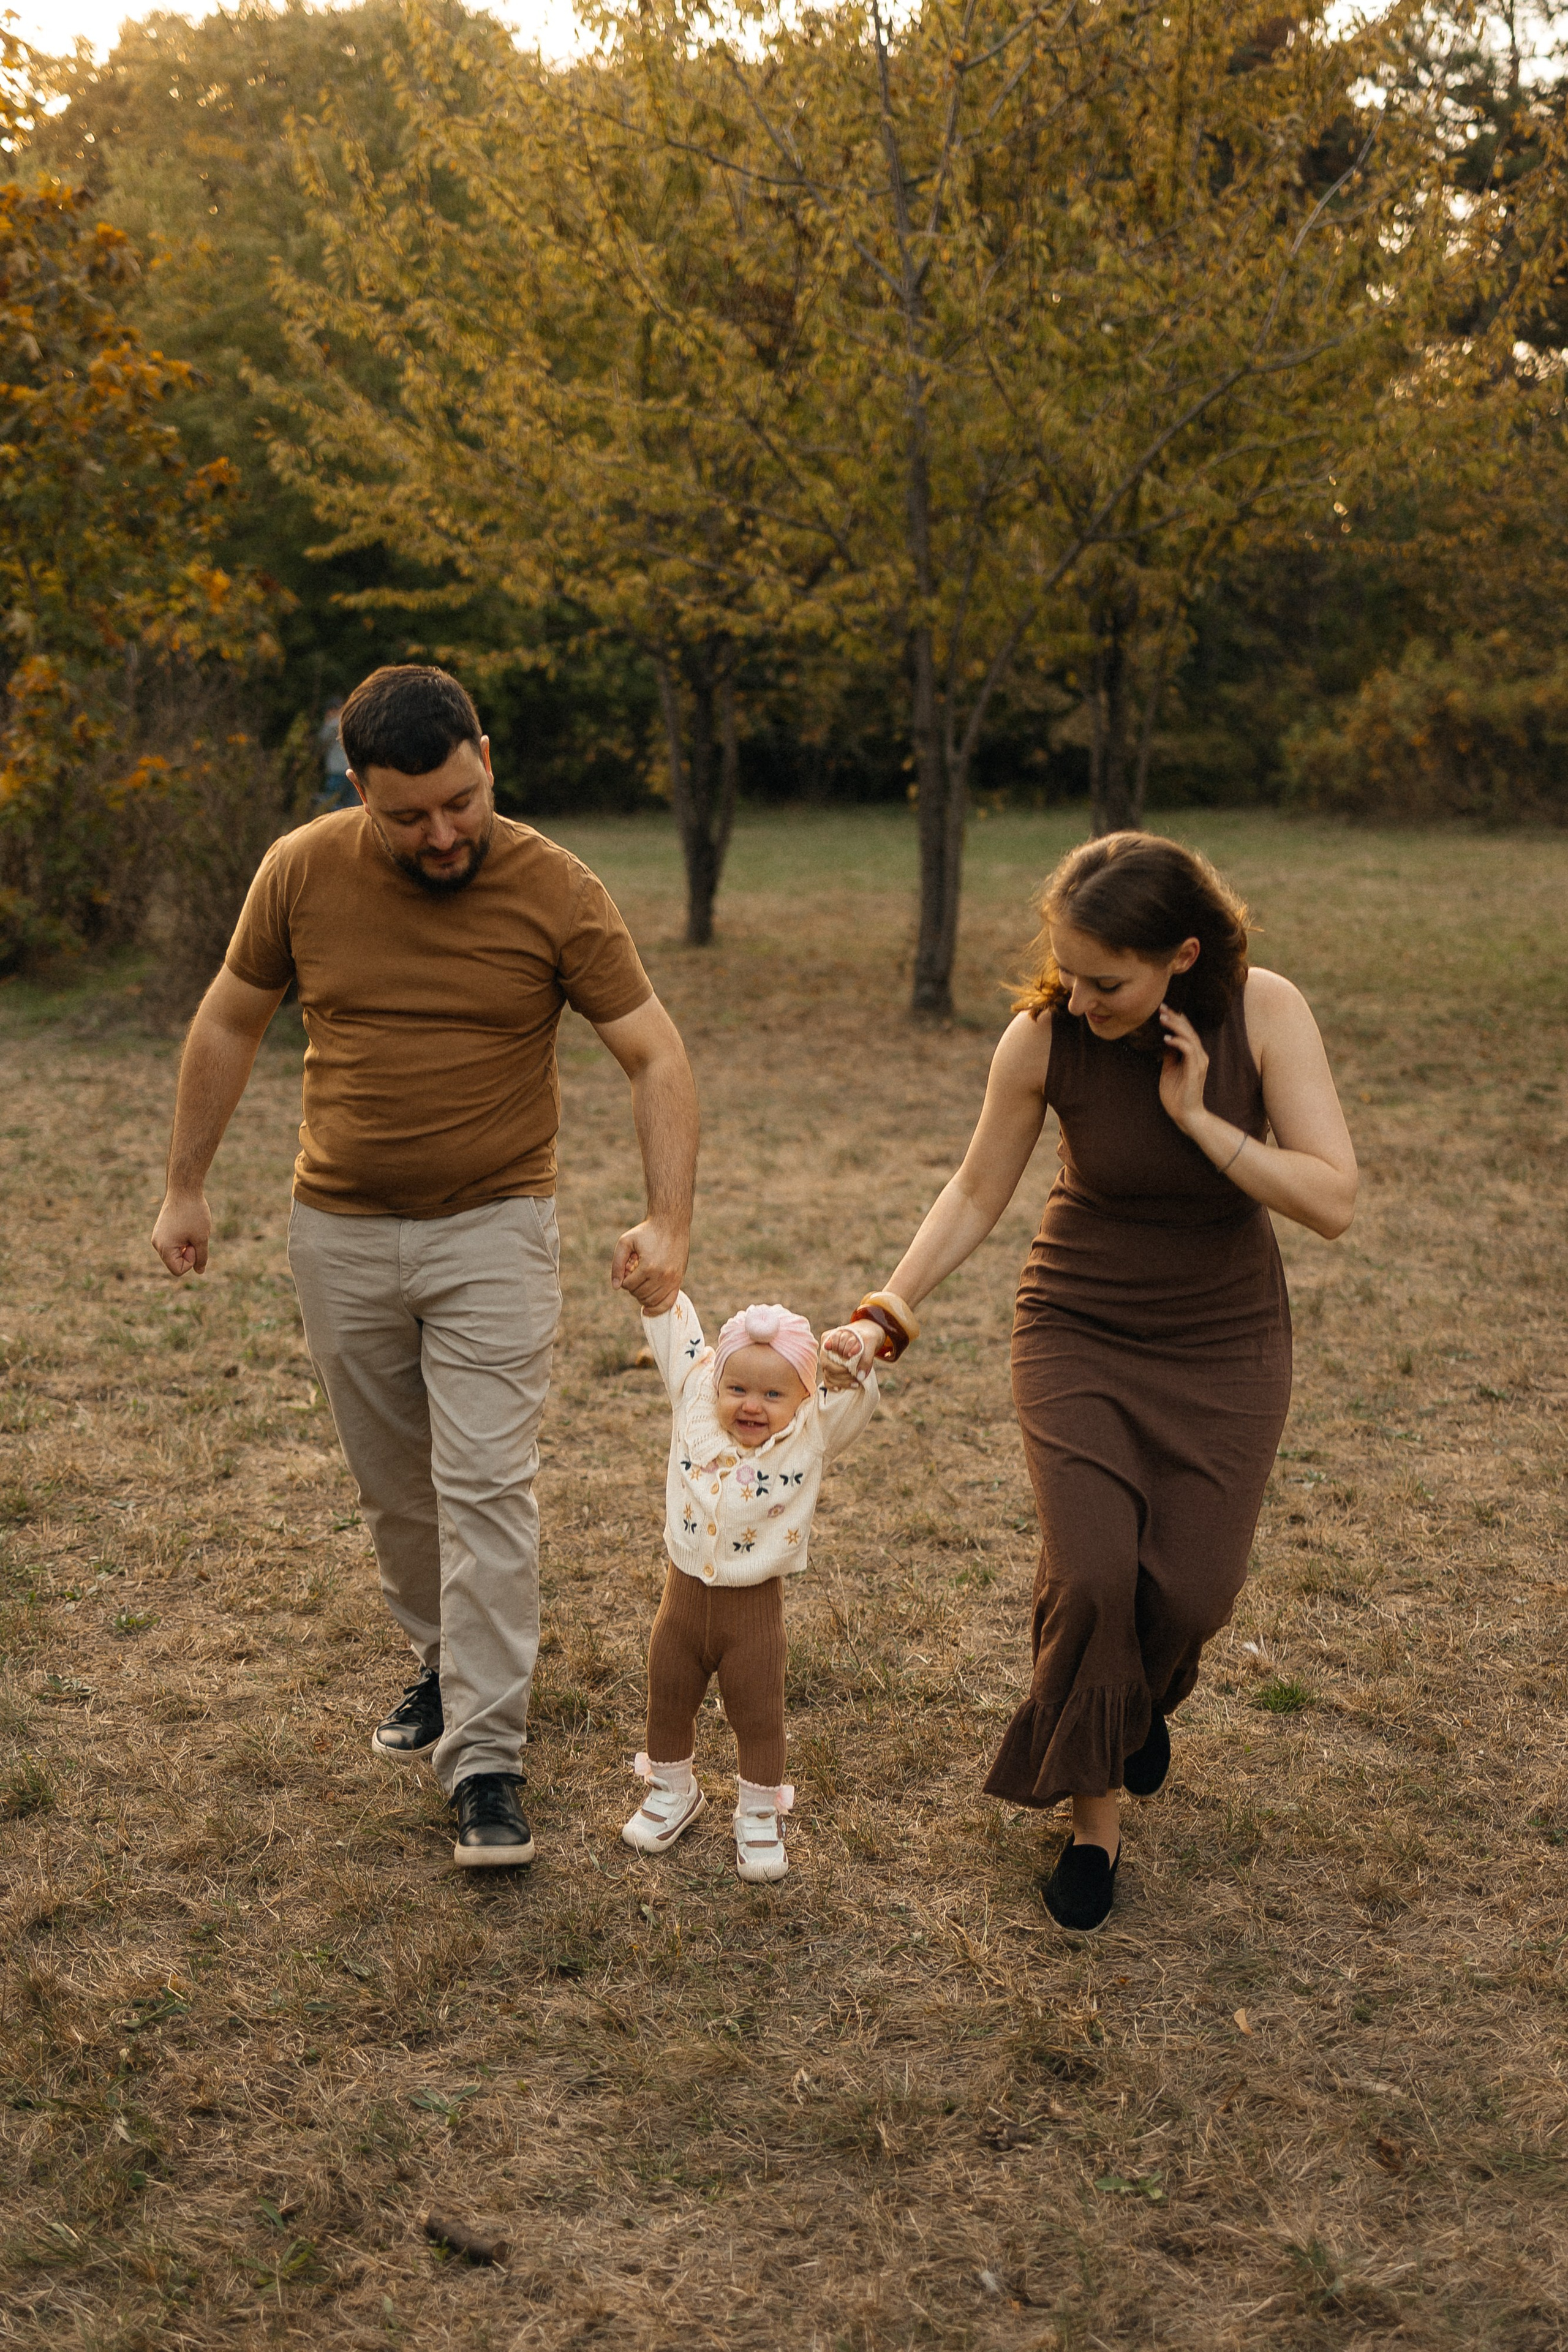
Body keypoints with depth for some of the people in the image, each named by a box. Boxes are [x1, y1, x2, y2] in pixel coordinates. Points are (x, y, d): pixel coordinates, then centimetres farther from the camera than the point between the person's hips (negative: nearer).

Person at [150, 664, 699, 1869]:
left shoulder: (556, 891, -12)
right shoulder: (302, 870, -6)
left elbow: (656, 1055, -10)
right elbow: (229, 1022, 7)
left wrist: (669, 1220, -21)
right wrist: (186, 1185, 10)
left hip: (494, 1229, -3)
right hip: (340, 1233, 3)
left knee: (487, 1489, -8)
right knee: (394, 1488, 15)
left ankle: (486, 1761, -2)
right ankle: (445, 1662, 38)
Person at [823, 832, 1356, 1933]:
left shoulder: (1266, 1013, -20)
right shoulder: (1044, 1036, -18)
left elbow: (1333, 1201, -22)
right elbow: (977, 1195, -4)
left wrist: (1195, 1116, -29)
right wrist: (883, 1318, -11)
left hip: (1225, 1342, 1)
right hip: (1080, 1331, 0)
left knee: (1190, 1592, -2)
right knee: (1091, 1572, -15)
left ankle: (1141, 1701, 36)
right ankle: (1095, 1812, 8)